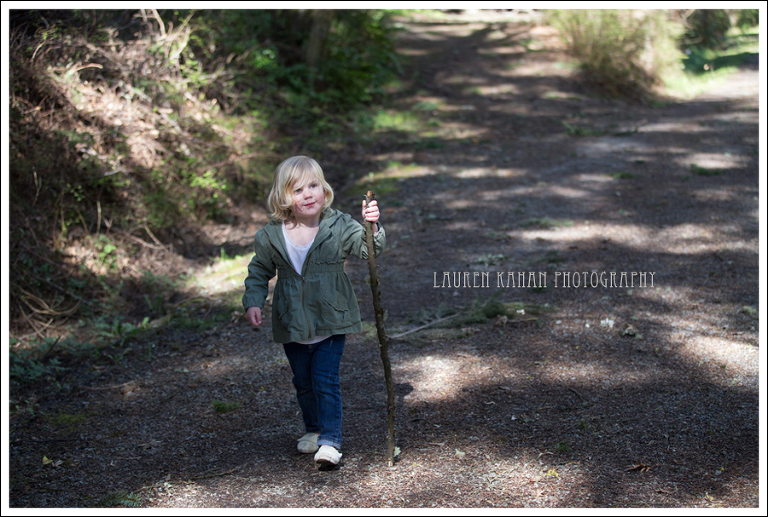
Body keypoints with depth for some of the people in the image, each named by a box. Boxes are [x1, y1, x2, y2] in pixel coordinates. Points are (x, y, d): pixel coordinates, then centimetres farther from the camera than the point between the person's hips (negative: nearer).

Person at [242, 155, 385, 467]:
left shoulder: (339, 226, -11)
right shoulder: (270, 237, -7)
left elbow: (369, 248, -17)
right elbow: (259, 273, 7)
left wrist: (372, 227, -35)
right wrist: (253, 302, -6)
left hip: (330, 323, -3)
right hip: (292, 325, 3)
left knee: (325, 380, -7)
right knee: (303, 382, 17)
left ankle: (330, 440, 1)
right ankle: (313, 429, 37)